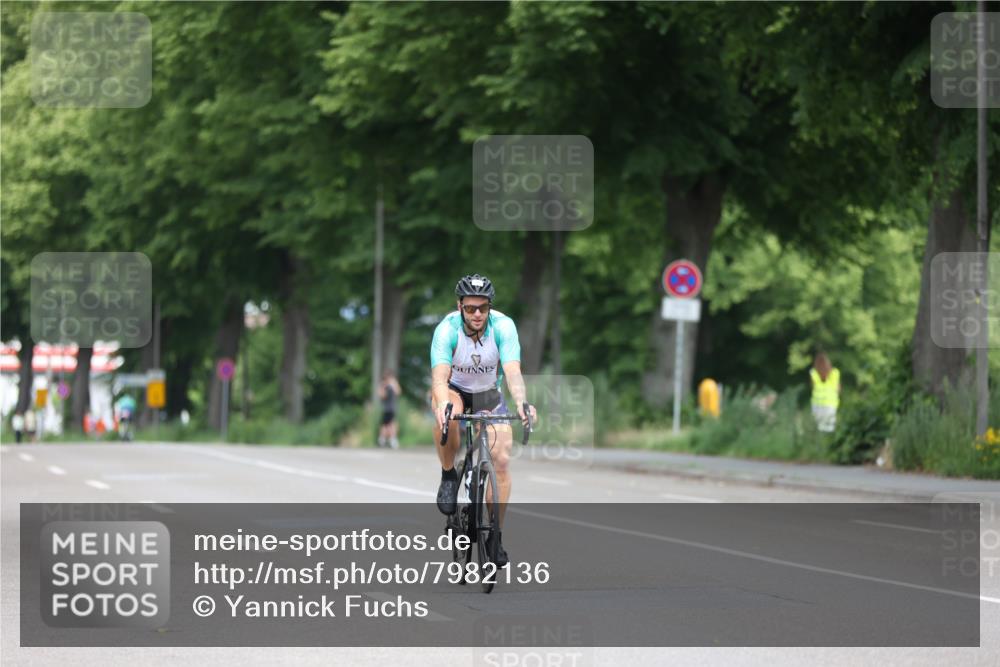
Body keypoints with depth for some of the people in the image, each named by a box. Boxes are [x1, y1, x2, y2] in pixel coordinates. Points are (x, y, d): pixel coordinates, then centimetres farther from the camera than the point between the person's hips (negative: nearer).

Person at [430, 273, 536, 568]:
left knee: (501, 460, -14)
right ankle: (448, 477, -13)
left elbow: (513, 371, -38)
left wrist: (521, 403, -58)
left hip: (489, 394, 2)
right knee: (447, 415, -38)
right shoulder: (447, 329, -29)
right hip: (455, 390, -1)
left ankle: (495, 535, 0)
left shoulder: (503, 327, -27)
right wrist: (442, 404, -63)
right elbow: (439, 375, -41)